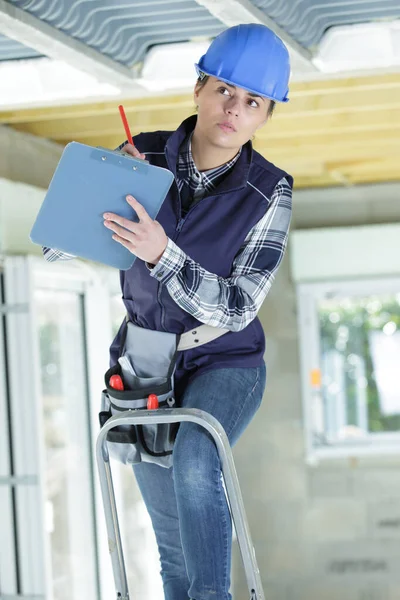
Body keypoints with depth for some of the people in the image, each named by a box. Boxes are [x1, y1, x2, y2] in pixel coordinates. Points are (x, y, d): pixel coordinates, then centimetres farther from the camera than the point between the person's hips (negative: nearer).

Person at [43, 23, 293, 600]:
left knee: (194, 463, -35)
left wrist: (162, 254, -37)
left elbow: (237, 309, -23)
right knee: (175, 540, 11)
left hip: (225, 364, -3)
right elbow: (54, 245, -9)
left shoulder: (269, 192, -17)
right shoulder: (145, 156, -11)